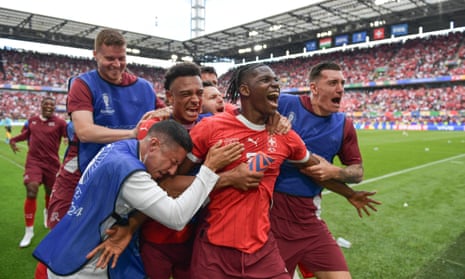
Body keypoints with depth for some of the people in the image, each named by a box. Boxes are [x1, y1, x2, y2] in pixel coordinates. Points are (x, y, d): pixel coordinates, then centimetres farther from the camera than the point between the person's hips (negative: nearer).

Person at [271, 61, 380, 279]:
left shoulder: (343, 125, 5)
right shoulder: (284, 104, -8)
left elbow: (357, 171, 12)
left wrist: (334, 172, -9)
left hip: (308, 215, 4)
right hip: (271, 208, -3)